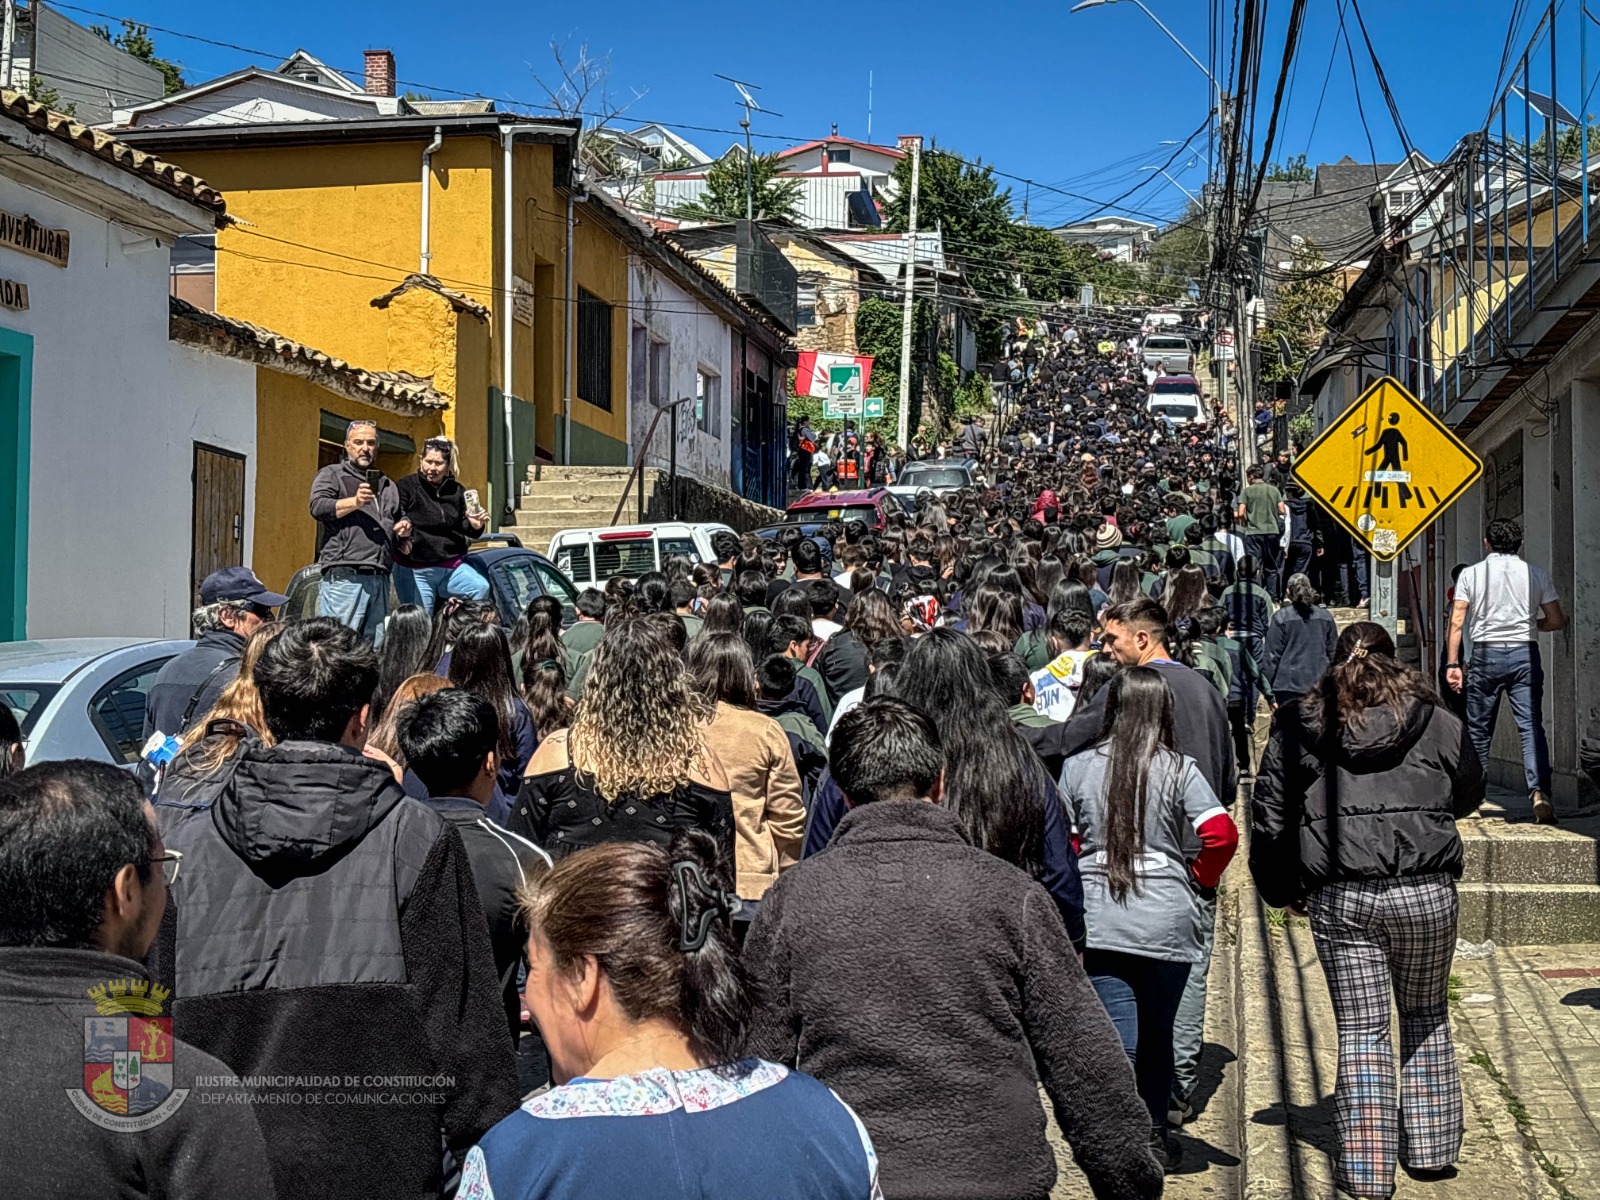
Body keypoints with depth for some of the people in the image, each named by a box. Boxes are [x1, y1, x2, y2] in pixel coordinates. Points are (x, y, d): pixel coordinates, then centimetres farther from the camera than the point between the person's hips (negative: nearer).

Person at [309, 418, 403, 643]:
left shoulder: (388, 486, 28)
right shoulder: (332, 475, 11)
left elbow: (396, 520, 37)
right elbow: (318, 507, -6)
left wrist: (403, 529, 14)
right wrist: (355, 502, -18)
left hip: (380, 579, 6)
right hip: (344, 576, -6)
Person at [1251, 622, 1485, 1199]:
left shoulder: (1297, 727, 5)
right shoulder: (1434, 720, 5)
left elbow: (1269, 816, 6)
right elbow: (1469, 795, 18)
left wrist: (1281, 890, 18)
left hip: (1338, 897, 0)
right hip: (1426, 891, 1)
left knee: (1361, 1029, 6)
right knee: (1426, 1015, 20)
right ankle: (1430, 1145, 26)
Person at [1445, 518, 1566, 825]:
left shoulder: (1471, 574, 4)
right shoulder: (1536, 574, 6)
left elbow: (1457, 621, -3)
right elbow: (1557, 621, 4)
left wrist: (1453, 663, 0)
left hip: (1486, 654, 0)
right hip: (1525, 653, 0)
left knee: (1478, 729, 10)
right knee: (1531, 727, -4)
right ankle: (1540, 791, -20)